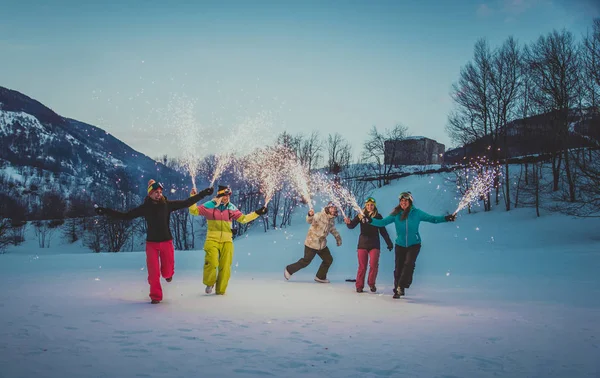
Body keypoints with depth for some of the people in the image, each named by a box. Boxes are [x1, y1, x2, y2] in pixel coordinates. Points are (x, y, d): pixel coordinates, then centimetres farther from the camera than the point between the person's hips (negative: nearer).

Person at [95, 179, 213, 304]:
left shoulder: (167, 205, -5)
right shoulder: (144, 208, -5)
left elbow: (186, 202, -3)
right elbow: (126, 216, -2)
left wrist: (203, 194, -7)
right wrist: (106, 211, -9)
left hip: (167, 242, 0)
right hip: (151, 243, 0)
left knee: (167, 271, 6)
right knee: (153, 272, -3)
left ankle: (168, 274, 44)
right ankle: (156, 296, 15)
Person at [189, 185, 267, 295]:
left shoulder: (232, 208, 9)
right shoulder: (210, 206, 0)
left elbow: (243, 218, 15)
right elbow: (194, 211, 1)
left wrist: (257, 213, 9)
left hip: (227, 241, 3)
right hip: (212, 240, -3)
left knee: (225, 267, 2)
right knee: (212, 263, -19)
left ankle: (220, 290, 17)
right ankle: (209, 283, 9)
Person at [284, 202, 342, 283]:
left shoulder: (332, 220, 4)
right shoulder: (320, 215, -20)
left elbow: (332, 229, 25)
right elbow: (309, 221, -39)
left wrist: (338, 237, 27)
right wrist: (310, 215, -61)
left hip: (322, 244, 8)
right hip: (312, 242, -8)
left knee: (328, 259, 10)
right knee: (306, 261, -2)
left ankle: (320, 277, 25)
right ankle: (289, 270, 16)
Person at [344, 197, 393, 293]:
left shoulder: (378, 216, 1)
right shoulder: (361, 215, 1)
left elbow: (383, 231, 6)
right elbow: (352, 226, -8)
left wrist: (389, 243, 6)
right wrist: (349, 222, -32)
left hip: (374, 244, 0)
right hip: (363, 244, 0)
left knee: (374, 265, -10)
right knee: (362, 266, 0)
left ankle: (371, 284, 10)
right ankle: (359, 286, 10)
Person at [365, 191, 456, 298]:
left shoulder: (417, 213, -3)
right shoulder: (396, 214, -2)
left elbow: (432, 219, 3)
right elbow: (383, 222, -6)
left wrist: (446, 218, -8)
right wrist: (371, 220, -21)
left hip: (414, 244, -1)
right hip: (400, 245, 1)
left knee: (409, 264, -21)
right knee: (398, 267, 1)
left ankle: (401, 287, -17)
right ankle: (397, 290, 15)